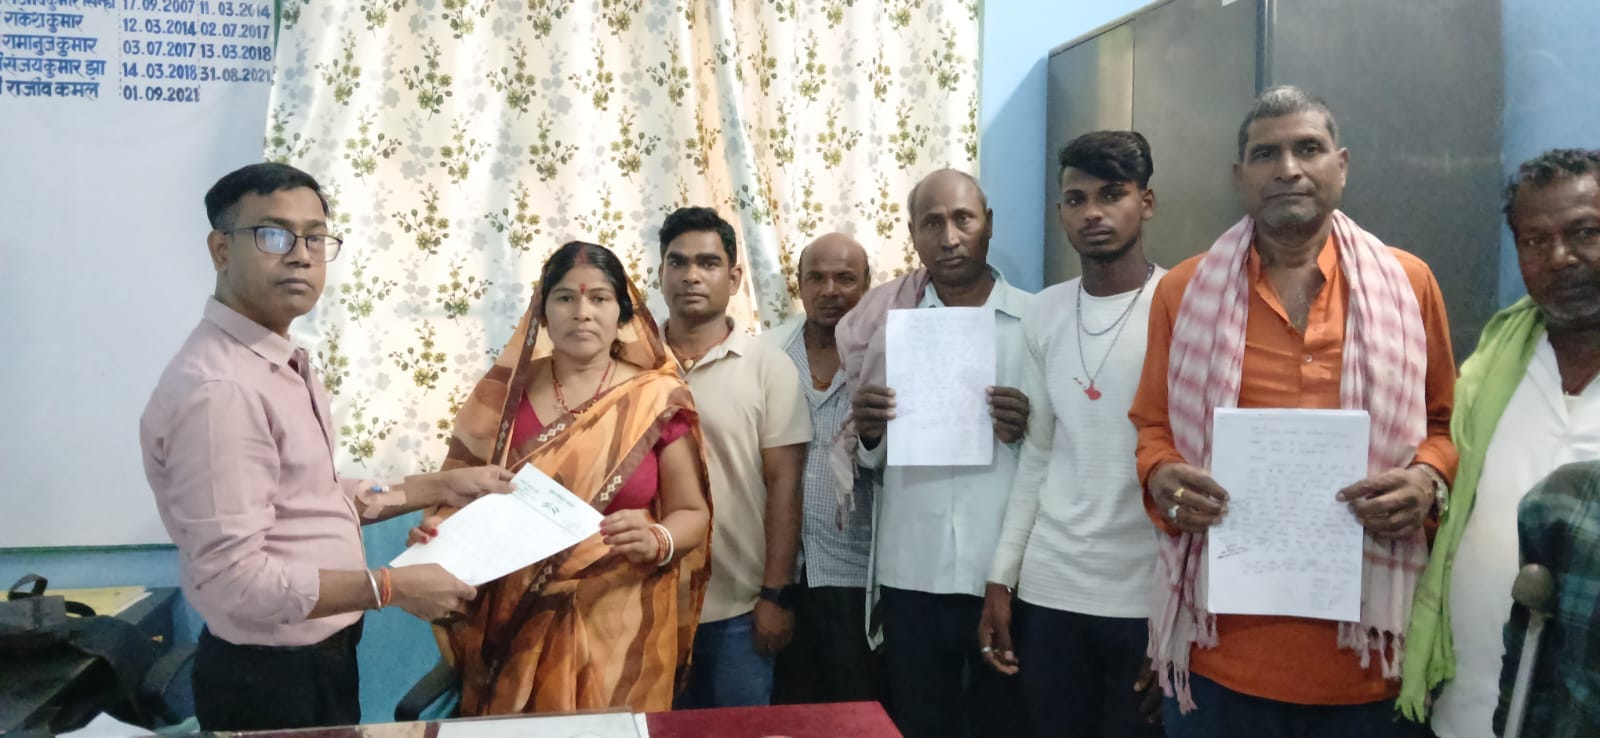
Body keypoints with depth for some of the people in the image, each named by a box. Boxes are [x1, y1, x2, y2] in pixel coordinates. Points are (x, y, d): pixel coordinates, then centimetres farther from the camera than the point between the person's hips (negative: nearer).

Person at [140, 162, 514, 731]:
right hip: (269, 679, -9)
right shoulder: (217, 389, -26)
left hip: (319, 659, 9)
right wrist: (392, 588, -23)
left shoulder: (284, 363, 7)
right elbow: (235, 577, -28)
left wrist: (441, 487, 10)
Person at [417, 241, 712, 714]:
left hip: (621, 626, -1)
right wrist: (441, 531, -14)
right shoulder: (504, 394, 0)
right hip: (523, 628, 1)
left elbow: (692, 512, 0)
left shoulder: (656, 400, -4)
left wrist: (656, 541, -20)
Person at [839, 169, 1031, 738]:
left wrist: (1028, 430, -16)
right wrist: (865, 434, -14)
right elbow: (868, 460, 8)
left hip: (1009, 572, -1)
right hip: (913, 574, 1)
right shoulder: (888, 318, 4)